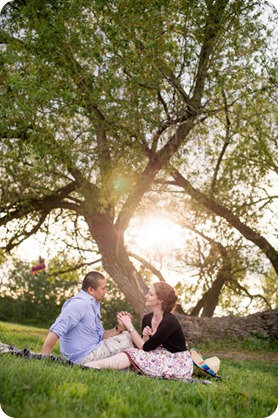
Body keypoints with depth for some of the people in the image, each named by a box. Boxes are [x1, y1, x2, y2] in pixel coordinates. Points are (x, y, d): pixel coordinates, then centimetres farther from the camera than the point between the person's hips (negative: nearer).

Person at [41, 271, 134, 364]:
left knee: (125, 335, 13)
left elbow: (101, 335, 11)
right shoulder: (80, 303, -20)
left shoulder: (93, 304, 11)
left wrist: (118, 328, -5)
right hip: (84, 357, -9)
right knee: (127, 339, -5)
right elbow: (56, 331, -26)